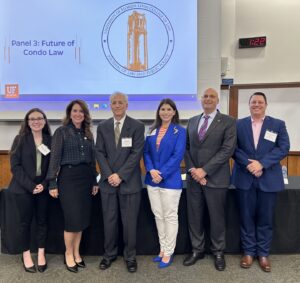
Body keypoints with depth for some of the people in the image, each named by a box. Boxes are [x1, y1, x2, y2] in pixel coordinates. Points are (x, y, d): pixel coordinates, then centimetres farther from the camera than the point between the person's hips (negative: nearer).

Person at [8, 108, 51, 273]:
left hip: (43, 187, 2)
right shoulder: (20, 139, -2)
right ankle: (26, 255, 23)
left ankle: (41, 254, 22)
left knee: (42, 220, 8)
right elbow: (15, 165, -7)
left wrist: (44, 184, -10)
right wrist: (30, 185, -15)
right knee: (25, 221, 7)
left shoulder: (50, 140, 4)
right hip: (24, 188, -2)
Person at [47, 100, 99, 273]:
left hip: (86, 177, 5)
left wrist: (95, 181, 11)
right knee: (73, 219, -2)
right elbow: (55, 158, -5)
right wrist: (52, 183, -9)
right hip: (68, 177, -5)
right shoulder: (61, 132, -2)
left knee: (82, 219, 9)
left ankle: (76, 253, 26)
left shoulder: (88, 133, 12)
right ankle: (69, 254, 19)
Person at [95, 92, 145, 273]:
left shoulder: (137, 126, -2)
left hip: (129, 182, -2)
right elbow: (100, 153, 3)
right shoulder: (103, 127, 8)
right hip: (108, 181, 3)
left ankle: (130, 256, 26)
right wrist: (109, 175, -10)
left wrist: (120, 175, -15)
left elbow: (137, 153, -9)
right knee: (109, 220, 12)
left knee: (130, 221, 7)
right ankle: (110, 254, 31)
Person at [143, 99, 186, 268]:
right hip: (152, 179, 5)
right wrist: (151, 170, -11)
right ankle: (163, 249, 29)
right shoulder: (152, 131, 10)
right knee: (158, 216, 13)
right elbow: (146, 152, 7)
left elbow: (178, 156, -12)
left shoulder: (180, 131, -4)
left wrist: (162, 174, -17)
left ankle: (168, 253, 20)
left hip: (170, 180, -5)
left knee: (170, 217, 6)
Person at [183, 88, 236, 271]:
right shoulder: (192, 121, 11)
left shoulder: (228, 122, -4)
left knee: (217, 217, 9)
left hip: (216, 178, -4)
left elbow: (227, 150, -13)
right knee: (194, 216, 11)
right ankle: (197, 250, 30)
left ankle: (218, 252, 30)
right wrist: (192, 170, -7)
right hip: (194, 177, 4)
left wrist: (204, 170, -17)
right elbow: (186, 147, 8)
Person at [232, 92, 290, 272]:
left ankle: (263, 253, 25)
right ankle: (248, 252, 23)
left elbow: (284, 148, -5)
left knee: (265, 218, 9)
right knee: (247, 217, 8)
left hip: (269, 179, 0)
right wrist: (248, 164, -16)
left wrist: (261, 163, -17)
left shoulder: (278, 124, 5)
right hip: (245, 178, 1)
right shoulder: (239, 125, 6)